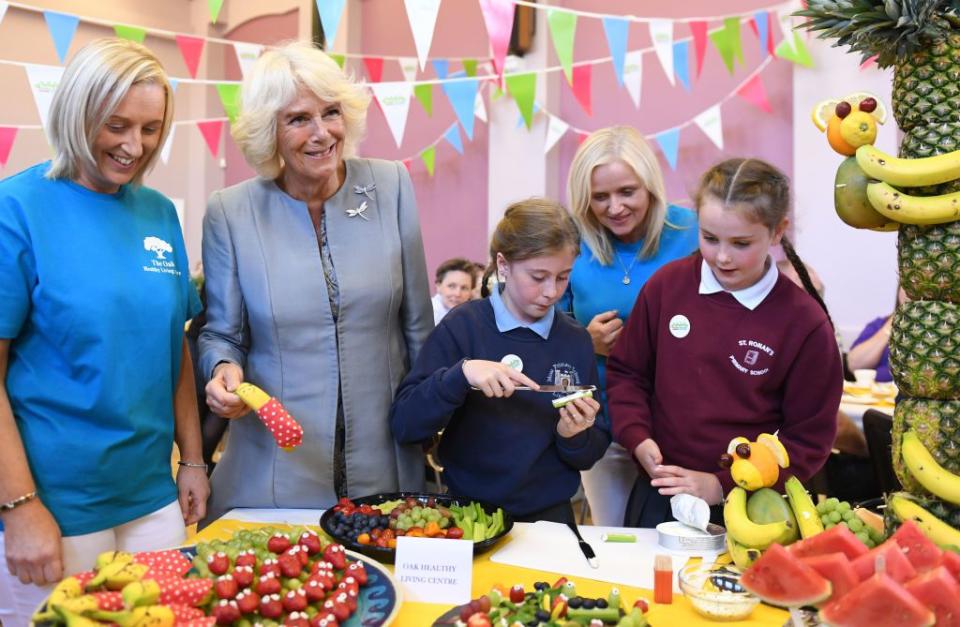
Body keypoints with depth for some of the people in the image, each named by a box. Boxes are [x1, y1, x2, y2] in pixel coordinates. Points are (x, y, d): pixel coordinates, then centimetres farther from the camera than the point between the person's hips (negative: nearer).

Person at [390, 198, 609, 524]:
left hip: (549, 514, 3)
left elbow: (589, 457, 9)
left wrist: (575, 436, -12)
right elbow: (403, 425, -11)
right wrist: (460, 375, -24)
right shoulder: (462, 326, -6)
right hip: (468, 510, -2)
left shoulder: (576, 340, 2)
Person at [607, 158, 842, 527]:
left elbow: (809, 438, -7)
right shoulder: (667, 284, -6)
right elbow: (626, 372, 5)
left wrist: (724, 485, -15)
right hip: (658, 490, 3)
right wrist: (637, 438, -10)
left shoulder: (806, 323, -12)